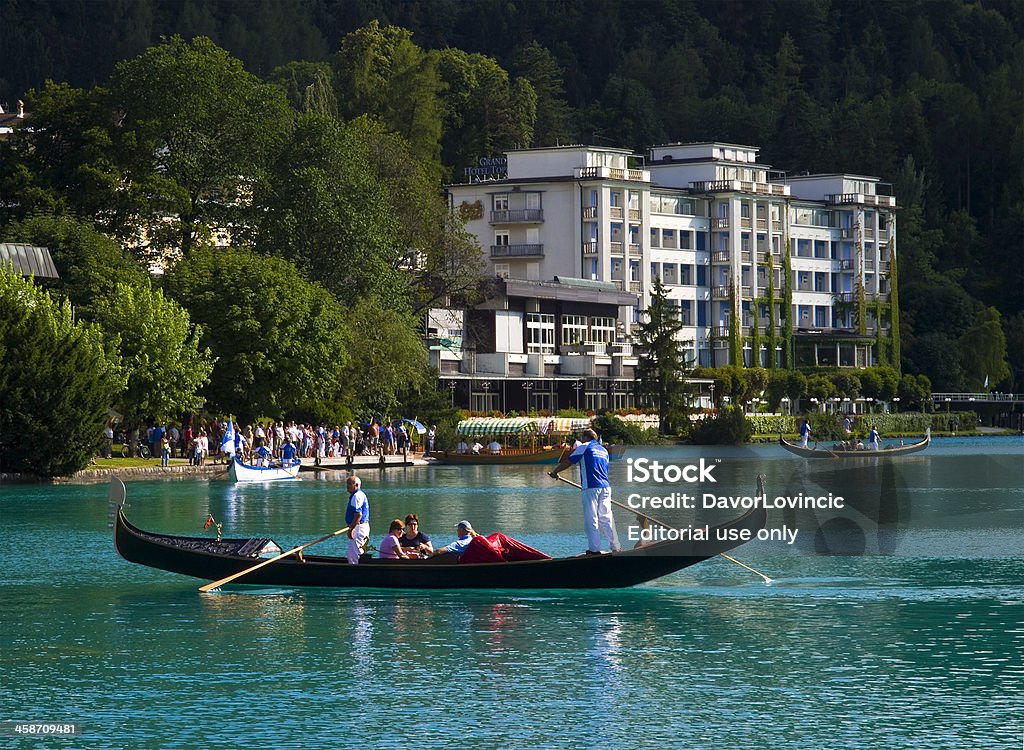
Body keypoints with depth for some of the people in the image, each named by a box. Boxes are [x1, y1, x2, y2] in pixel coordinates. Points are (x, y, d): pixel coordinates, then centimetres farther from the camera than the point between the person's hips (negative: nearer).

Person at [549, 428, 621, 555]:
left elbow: (567, 462, 3)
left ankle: (594, 549, -4)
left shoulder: (584, 447, 3)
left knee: (591, 519, -2)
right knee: (606, 517, 9)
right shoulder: (604, 450, 21)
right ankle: (616, 547, 6)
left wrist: (554, 472, 17)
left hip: (590, 487, -6)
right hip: (605, 487, 6)